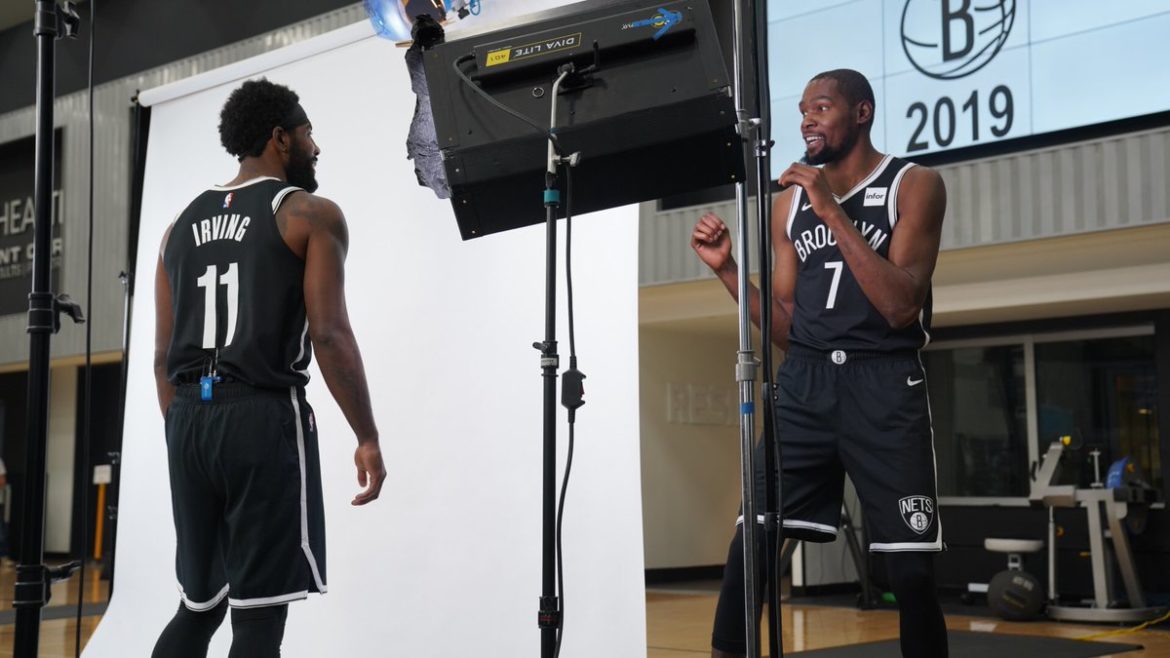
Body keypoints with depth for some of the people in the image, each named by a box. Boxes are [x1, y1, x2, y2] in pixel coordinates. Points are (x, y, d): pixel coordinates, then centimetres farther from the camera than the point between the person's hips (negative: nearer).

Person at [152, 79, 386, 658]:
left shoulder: (182, 225, 17)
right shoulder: (310, 214, -2)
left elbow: (163, 356, 15)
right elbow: (329, 334, -11)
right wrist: (367, 438, -6)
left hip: (189, 419, 7)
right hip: (265, 416, -6)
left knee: (198, 606, 16)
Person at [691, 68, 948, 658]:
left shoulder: (914, 186, 0)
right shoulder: (790, 203, 12)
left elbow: (900, 307, -14)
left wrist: (834, 212, -16)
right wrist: (728, 269, 1)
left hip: (883, 386, -3)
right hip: (804, 384, 4)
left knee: (911, 571, -2)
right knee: (748, 545, -5)